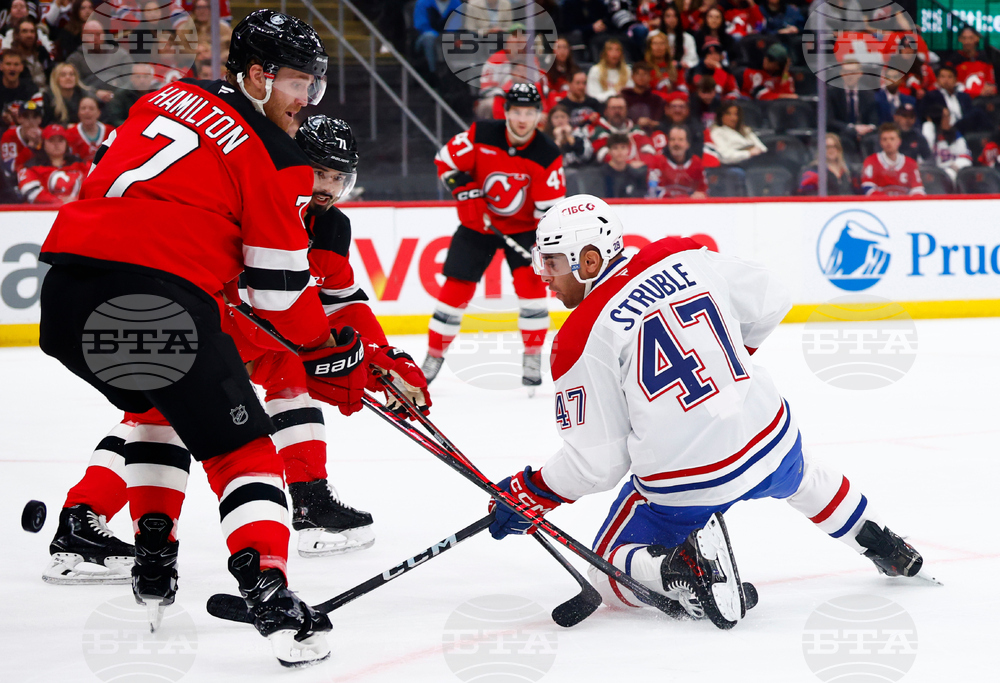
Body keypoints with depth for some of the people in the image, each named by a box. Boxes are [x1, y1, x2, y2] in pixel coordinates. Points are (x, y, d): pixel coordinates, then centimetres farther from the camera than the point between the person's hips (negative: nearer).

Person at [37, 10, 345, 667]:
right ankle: (270, 597, -14)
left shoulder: (171, 98, 21)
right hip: (161, 298, -7)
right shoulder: (275, 158, 3)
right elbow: (281, 289, 3)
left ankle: (153, 563, 30)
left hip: (67, 275, 7)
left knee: (153, 407, 32)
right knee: (240, 443, 2)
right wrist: (335, 356, 17)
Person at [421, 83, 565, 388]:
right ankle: (434, 357, 11)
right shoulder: (481, 136, -17)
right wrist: (467, 194, -15)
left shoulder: (547, 155, -18)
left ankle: (532, 359, -6)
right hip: (478, 223, 1)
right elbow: (446, 161, -7)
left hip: (523, 226, 0)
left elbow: (550, 210, -18)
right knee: (456, 287, -2)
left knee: (530, 281, -19)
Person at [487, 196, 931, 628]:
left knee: (608, 571, 14)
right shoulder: (686, 259, 2)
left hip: (683, 488, -6)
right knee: (803, 479, 41)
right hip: (770, 443, 6)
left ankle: (681, 568, -13)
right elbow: (772, 302, 15)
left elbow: (597, 461, -9)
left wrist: (531, 493, 4)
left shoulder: (582, 340, -11)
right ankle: (887, 550, 47)